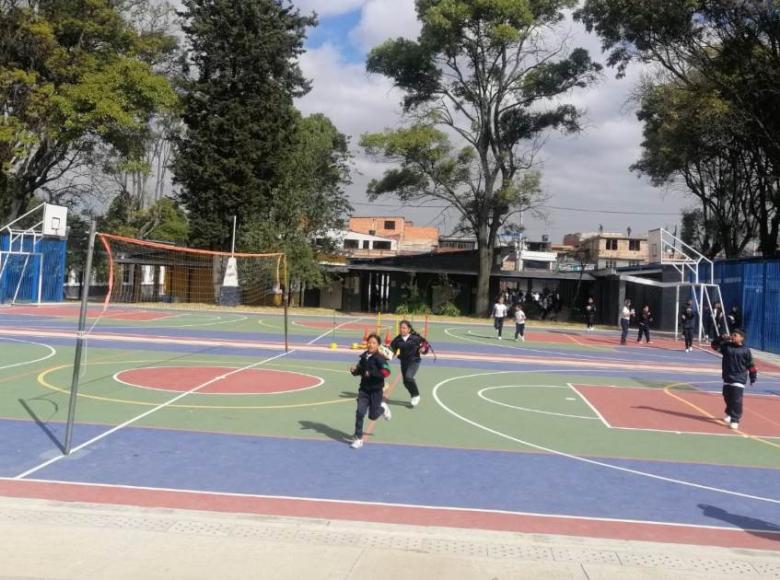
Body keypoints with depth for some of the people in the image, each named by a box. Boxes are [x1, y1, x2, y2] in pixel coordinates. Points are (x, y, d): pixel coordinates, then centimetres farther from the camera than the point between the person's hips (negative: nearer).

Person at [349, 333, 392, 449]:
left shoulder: (379, 358, -16)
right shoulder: (363, 356, 2)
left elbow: (386, 372, -27)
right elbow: (359, 370, 15)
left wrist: (371, 373, -28)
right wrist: (354, 370, -6)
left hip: (376, 390, -4)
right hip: (364, 389, 4)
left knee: (373, 416, 6)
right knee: (360, 412, -5)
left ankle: (383, 408, 41)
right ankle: (358, 438, 6)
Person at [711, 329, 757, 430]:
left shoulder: (745, 350, -6)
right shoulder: (726, 346, 3)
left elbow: (751, 365, -3)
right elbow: (714, 345, 5)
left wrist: (753, 378, -2)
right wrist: (722, 339, -11)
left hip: (739, 379, -5)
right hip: (727, 377, 5)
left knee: (737, 400, -11)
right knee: (727, 397, 18)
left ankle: (735, 420, -7)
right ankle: (729, 413, 42)